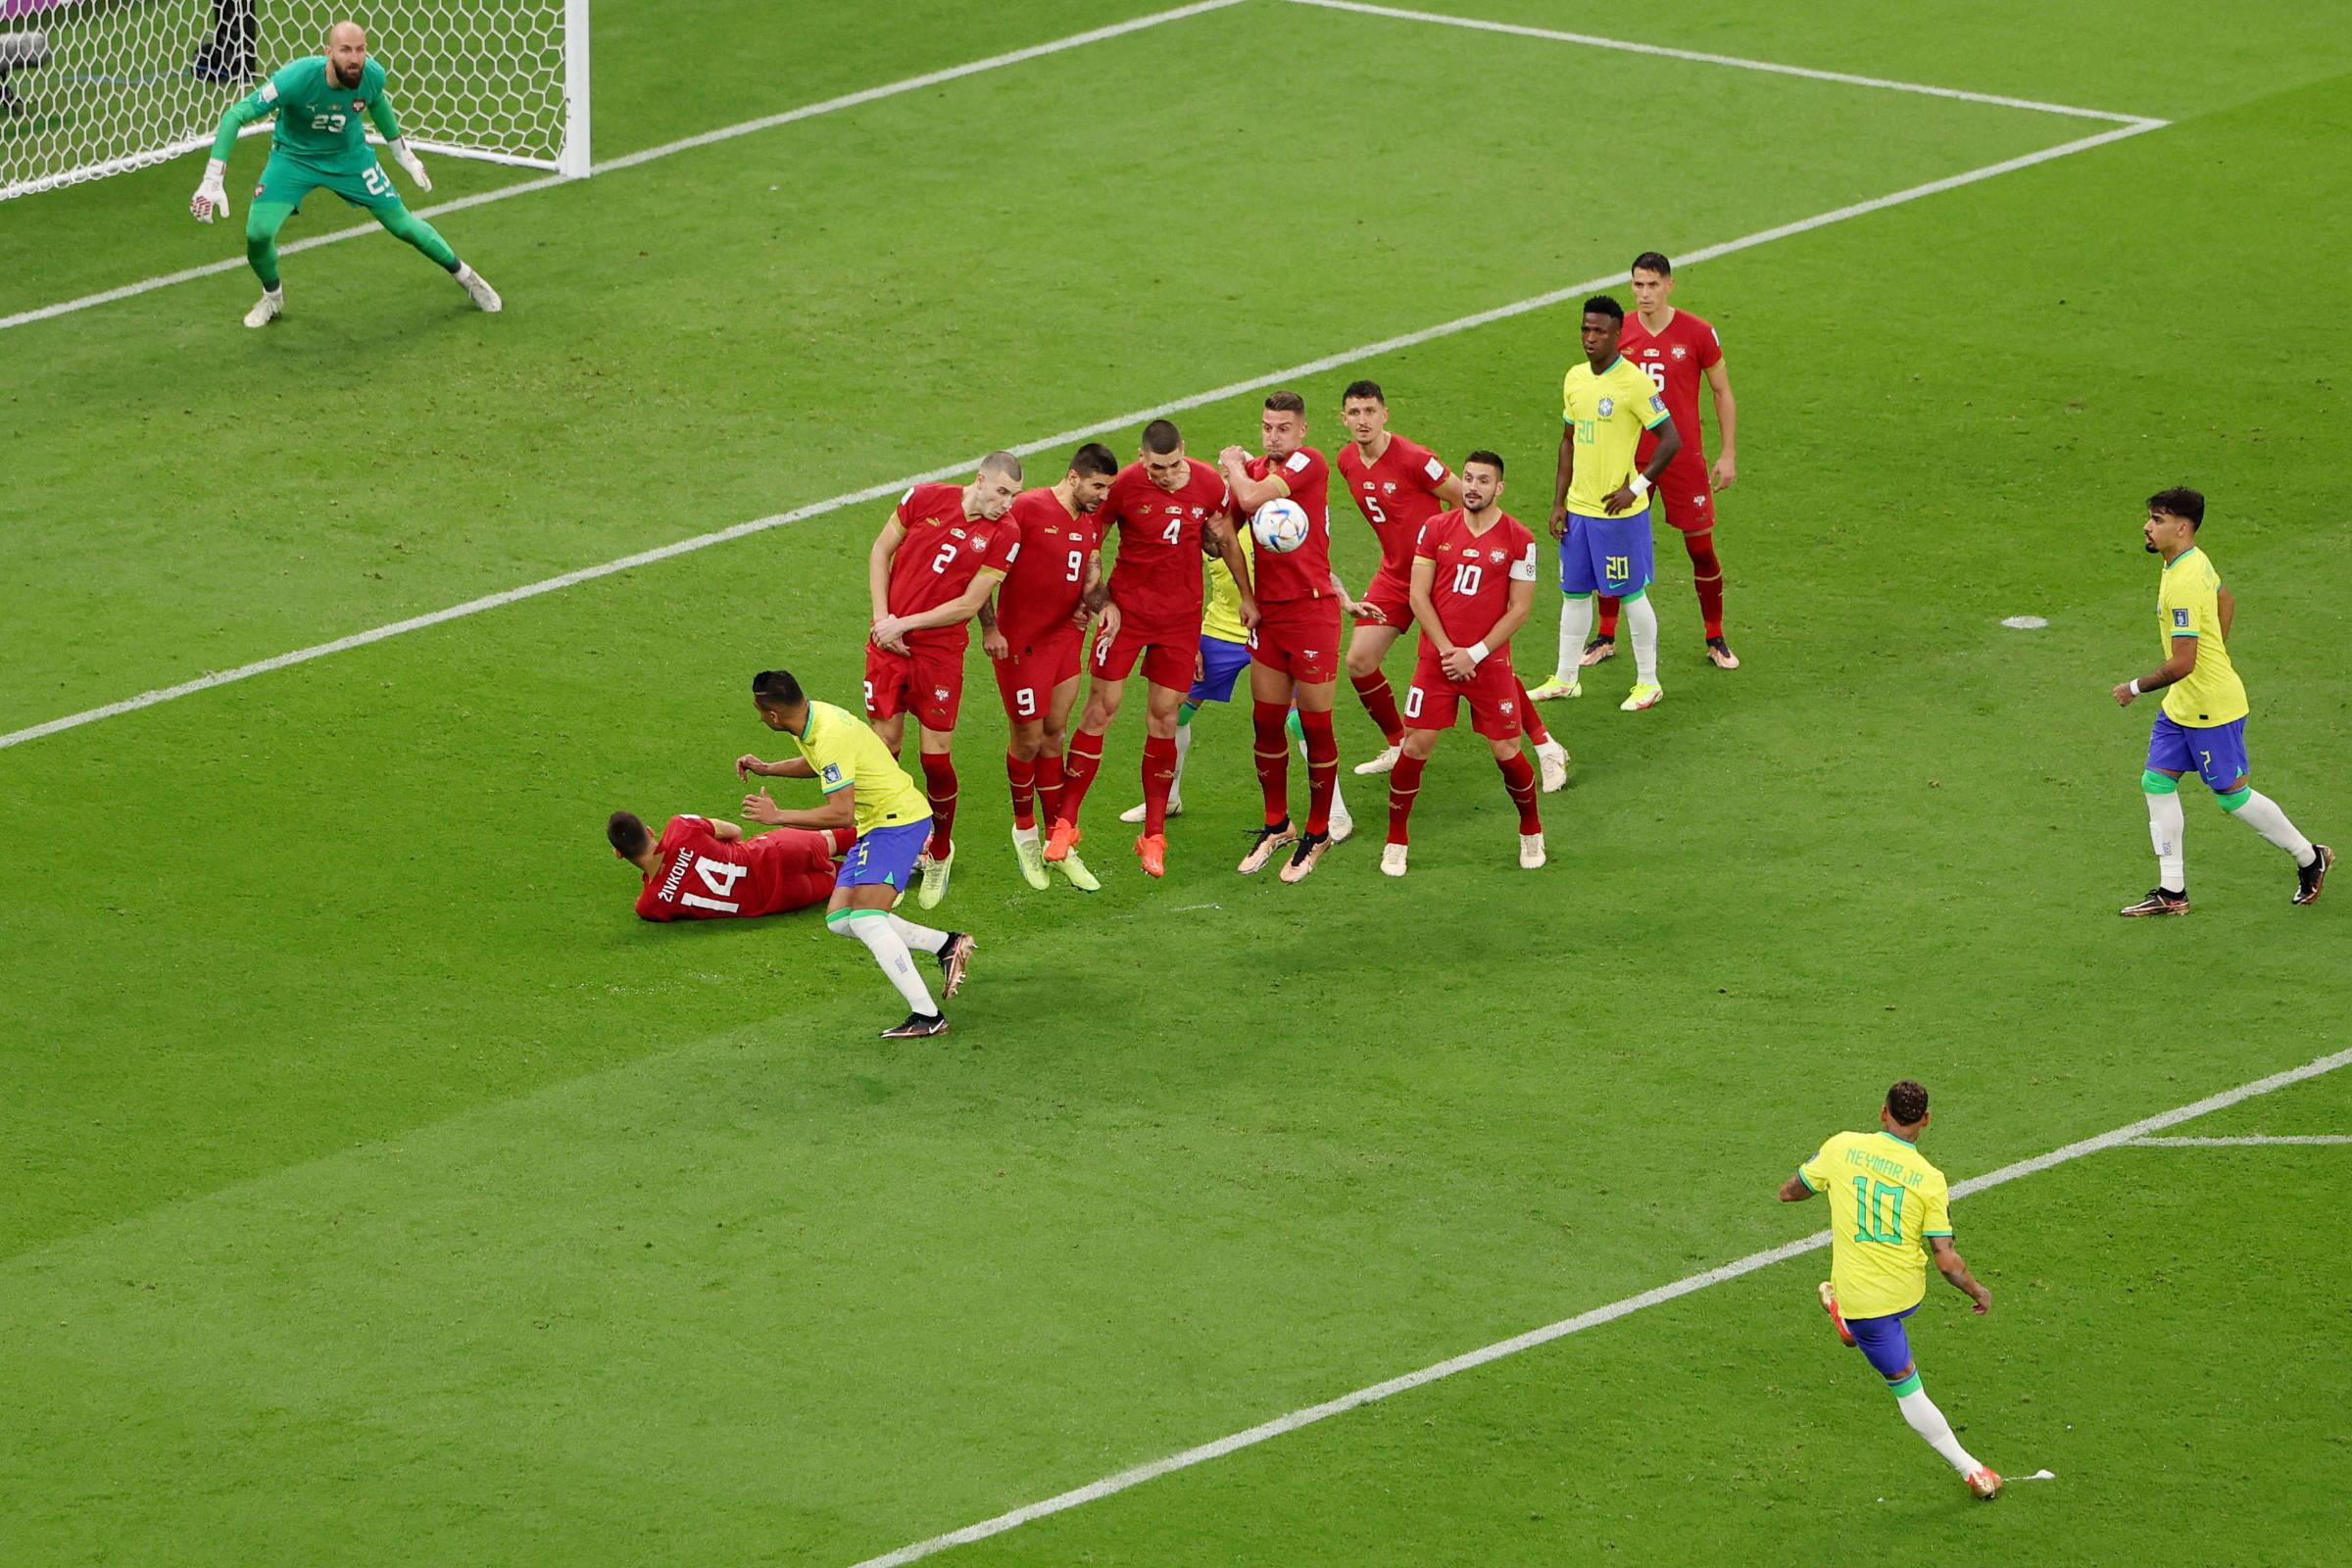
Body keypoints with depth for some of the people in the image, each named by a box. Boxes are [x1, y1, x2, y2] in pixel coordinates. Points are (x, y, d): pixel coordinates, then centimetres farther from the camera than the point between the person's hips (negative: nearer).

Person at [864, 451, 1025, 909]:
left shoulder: (1004, 535, -6)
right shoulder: (925, 499, -2)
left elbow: (969, 604, -7)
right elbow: (881, 550, 7)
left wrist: (906, 624, -12)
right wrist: (883, 617, -3)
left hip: (941, 652, -1)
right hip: (889, 643, 1)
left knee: (935, 756, -2)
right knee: (885, 746, 2)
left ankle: (940, 854, 19)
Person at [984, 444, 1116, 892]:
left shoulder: (1093, 518, 7)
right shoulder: (1027, 509, -16)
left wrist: (1089, 601, -1)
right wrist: (989, 627, -17)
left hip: (1066, 636, 6)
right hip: (1021, 643, -6)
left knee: (1054, 735, 9)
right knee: (1028, 739, 2)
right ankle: (1024, 830, 24)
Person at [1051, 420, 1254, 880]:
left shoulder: (1210, 485, -6)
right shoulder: (1124, 486, -13)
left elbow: (1227, 542, 12)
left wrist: (1246, 596, 17)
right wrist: (1100, 601, -7)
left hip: (1181, 617, 2)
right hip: (1127, 608, -2)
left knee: (1163, 718, 3)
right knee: (1100, 709, -4)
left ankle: (1153, 835, 11)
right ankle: (1065, 823, 3)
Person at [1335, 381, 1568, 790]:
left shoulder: (1413, 458, -21)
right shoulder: (1347, 461, 1)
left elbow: (1463, 501, -11)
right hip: (1395, 577, 7)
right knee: (1358, 662, 0)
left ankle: (1548, 750, 3)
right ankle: (1398, 748, 21)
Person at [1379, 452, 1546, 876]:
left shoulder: (1518, 539, -4)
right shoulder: (1436, 529, 2)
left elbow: (1520, 608, -4)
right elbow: (1419, 594, 0)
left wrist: (1474, 653, -10)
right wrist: (1447, 649, -10)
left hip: (1489, 662, -1)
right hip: (1437, 659, 1)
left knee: (1507, 753, 0)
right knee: (1416, 746, -4)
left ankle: (1531, 832, 25)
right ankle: (1396, 842, 10)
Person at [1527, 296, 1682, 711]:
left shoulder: (1633, 382, -15)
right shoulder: (1575, 378, 7)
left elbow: (1671, 439, -14)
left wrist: (1637, 487, -17)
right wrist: (1559, 502, 11)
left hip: (1619, 509, -7)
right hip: (1578, 506, 7)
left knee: (1631, 593, 2)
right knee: (1574, 592, 13)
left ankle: (1648, 682, 14)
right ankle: (1564, 679, 24)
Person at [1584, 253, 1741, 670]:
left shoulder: (1697, 333, -6)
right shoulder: (1619, 332, 1)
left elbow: (1722, 392, 3)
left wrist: (1728, 455, -1)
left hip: (1683, 458, -2)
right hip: (1628, 458, 2)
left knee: (1701, 547, 2)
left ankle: (1716, 639, 15)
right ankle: (1606, 637, 14)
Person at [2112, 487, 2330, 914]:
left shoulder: (2183, 584, -29)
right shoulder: (2196, 561, 2)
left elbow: (2182, 664, -31)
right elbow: (2225, 602, 21)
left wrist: (2135, 688, -17)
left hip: (2211, 709, -10)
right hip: (2182, 705, 10)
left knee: (2233, 796, 5)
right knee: (2157, 782, 7)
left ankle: (2310, 858, 24)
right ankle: (2172, 892, 13)